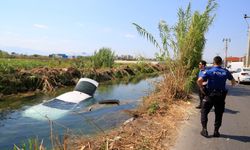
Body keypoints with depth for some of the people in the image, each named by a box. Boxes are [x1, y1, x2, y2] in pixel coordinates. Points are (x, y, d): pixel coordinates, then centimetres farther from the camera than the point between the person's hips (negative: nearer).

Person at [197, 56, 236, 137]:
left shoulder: (210, 71, -10)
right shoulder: (225, 72, 1)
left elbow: (199, 80, -22)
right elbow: (233, 80, 19)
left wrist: (201, 88, -8)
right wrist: (233, 84, 39)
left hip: (210, 95, -3)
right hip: (221, 96, 3)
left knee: (204, 112, 10)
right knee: (219, 114, 15)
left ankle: (204, 130, 6)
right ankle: (216, 131, 20)